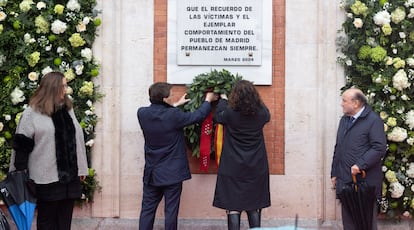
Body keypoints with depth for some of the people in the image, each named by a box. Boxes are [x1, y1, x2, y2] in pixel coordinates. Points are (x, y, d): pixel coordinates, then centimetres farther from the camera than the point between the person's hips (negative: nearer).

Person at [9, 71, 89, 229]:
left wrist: (82, 168, 13)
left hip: (70, 175, 5)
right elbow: (21, 144, -5)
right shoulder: (32, 113, -5)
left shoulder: (68, 109, 13)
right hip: (47, 177, -5)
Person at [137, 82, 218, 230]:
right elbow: (199, 116, -4)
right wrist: (208, 100, 13)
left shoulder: (142, 113, -6)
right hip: (172, 173, -4)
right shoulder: (174, 115, -18)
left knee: (147, 210, 10)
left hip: (152, 172, 4)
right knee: (171, 211, 5)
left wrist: (176, 105, 25)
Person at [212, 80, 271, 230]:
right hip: (256, 168, 3)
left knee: (233, 208, 1)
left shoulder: (230, 113, -14)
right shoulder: (261, 113, -7)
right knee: (254, 209, 10)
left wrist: (223, 99, 23)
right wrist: (255, 101, 28)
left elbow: (217, 116, 9)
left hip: (233, 169, -3)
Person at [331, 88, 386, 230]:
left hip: (365, 181, -7)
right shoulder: (344, 120, 16)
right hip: (345, 180, 7)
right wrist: (334, 173, 18)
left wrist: (360, 165, -21)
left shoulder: (373, 120, -8)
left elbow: (379, 148, -16)